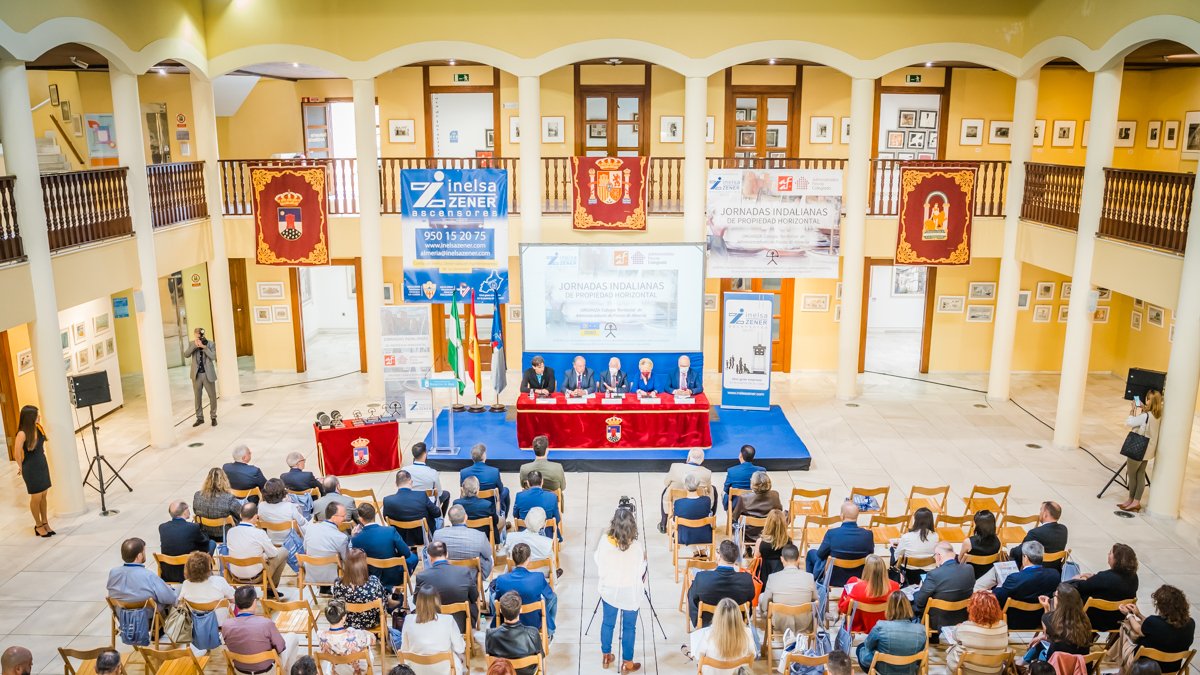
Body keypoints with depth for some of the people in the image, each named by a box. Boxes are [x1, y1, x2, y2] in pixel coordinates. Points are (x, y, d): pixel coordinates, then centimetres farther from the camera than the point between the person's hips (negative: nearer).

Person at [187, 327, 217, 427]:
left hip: (208, 374, -2)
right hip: (196, 375, 2)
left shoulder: (210, 344, -4)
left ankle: (213, 417, 17)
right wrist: (194, 345, -22)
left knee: (212, 396, 4)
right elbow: (186, 355, -11)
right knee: (197, 397, 9)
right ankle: (199, 418, 20)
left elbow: (213, 357, -14)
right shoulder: (192, 344, 2)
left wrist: (204, 347, -21)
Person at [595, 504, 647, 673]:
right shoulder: (636, 546, -24)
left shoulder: (605, 540, -17)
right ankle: (627, 663, 26)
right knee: (629, 627, 14)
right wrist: (644, 558, 4)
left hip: (609, 590, 3)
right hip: (630, 593, -3)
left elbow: (598, 561, -3)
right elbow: (640, 572, -14)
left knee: (607, 623, 22)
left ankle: (606, 656, 37)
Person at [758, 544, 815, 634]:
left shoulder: (773, 578, -18)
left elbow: (764, 608, -10)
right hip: (804, 625, 1)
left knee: (761, 596, 21)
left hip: (780, 626, -1)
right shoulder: (809, 577, -15)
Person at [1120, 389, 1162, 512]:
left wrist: (1133, 413, -5)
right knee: (1140, 475, 12)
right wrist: (1141, 412, 1)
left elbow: (1128, 423, -17)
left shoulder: (1145, 416, -25)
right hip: (1147, 451, 8)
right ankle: (1136, 502, 16)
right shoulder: (1159, 416, 0)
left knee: (1131, 474, 10)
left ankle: (1131, 500, 23)